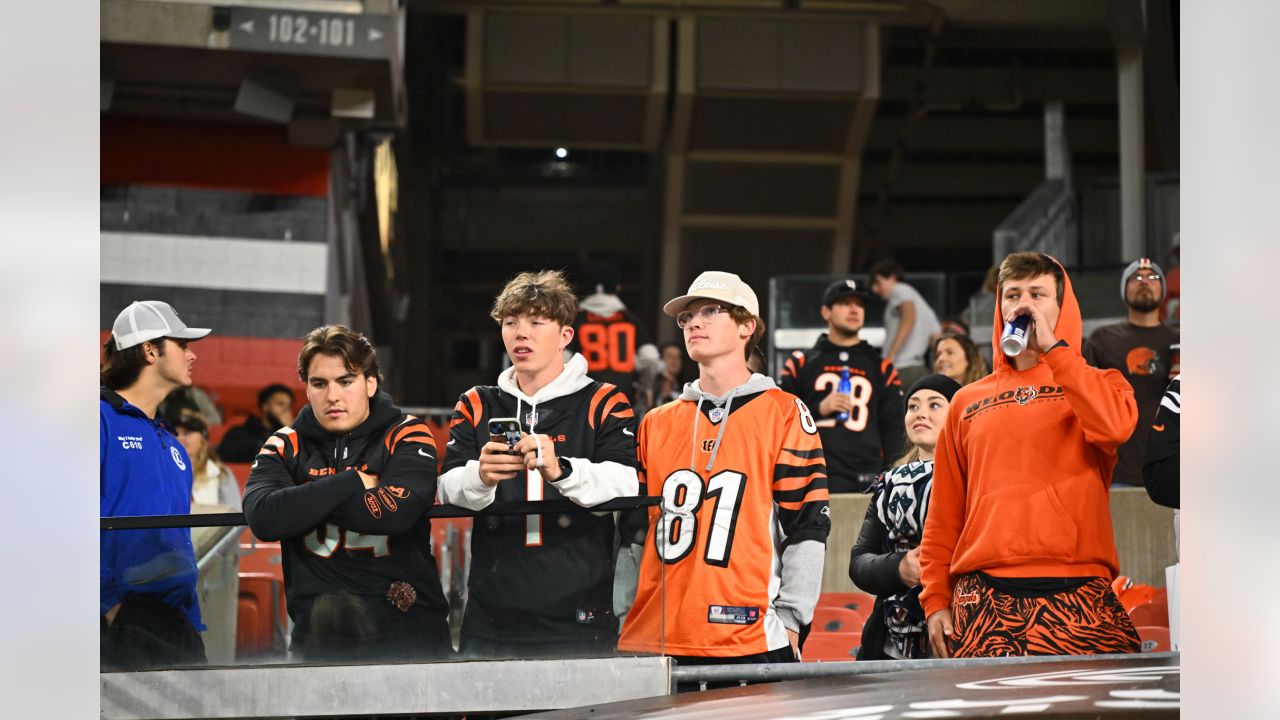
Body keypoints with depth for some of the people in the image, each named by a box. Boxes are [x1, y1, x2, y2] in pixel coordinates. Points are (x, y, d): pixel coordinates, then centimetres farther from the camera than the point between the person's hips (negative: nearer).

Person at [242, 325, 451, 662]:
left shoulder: (407, 436, -2)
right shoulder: (286, 445, 4)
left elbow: (395, 511, -21)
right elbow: (263, 518, -16)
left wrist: (309, 498, -13)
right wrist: (354, 482, -14)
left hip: (407, 624, -1)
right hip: (318, 630, 1)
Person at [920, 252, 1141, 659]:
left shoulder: (1093, 384, 13)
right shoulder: (968, 402, 19)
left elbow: (1116, 427, -13)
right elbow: (943, 514, 17)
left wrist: (1053, 348, -7)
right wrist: (935, 599, 6)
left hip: (1076, 593, -2)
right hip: (984, 599, 2)